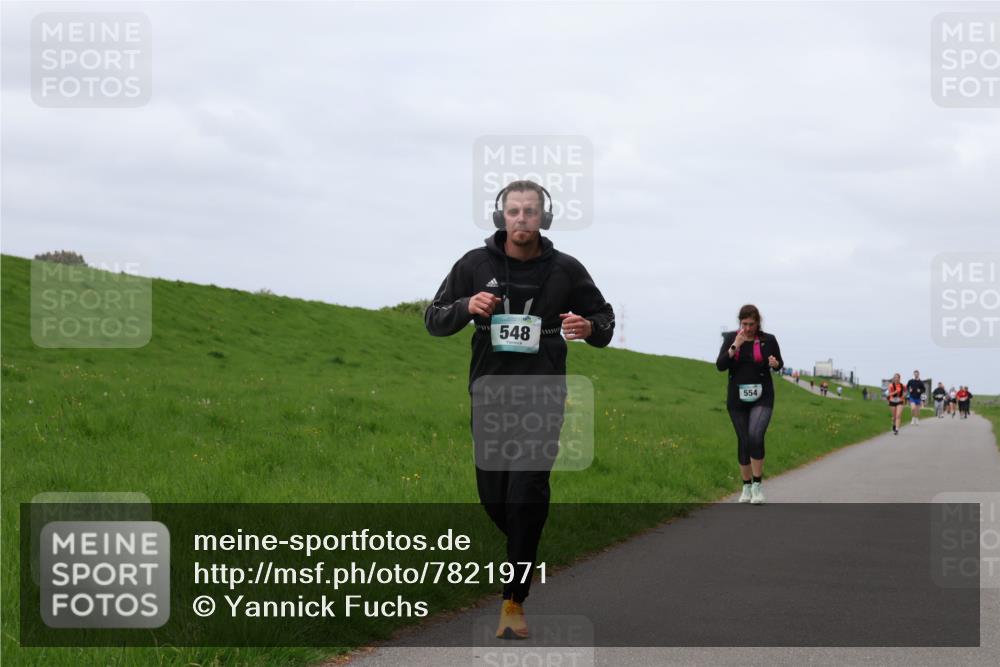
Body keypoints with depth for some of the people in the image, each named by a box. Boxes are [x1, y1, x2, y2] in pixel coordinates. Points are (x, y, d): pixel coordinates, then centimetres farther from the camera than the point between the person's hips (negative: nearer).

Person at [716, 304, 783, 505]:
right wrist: (735, 347, -22)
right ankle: (747, 486, 23)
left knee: (755, 437, -22)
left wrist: (775, 364, -14)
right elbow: (720, 365, -9)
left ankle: (758, 484, -9)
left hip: (762, 398, -2)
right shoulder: (731, 338, -1)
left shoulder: (768, 340, -4)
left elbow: (779, 363, 11)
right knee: (743, 442, 6)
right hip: (738, 398, 2)